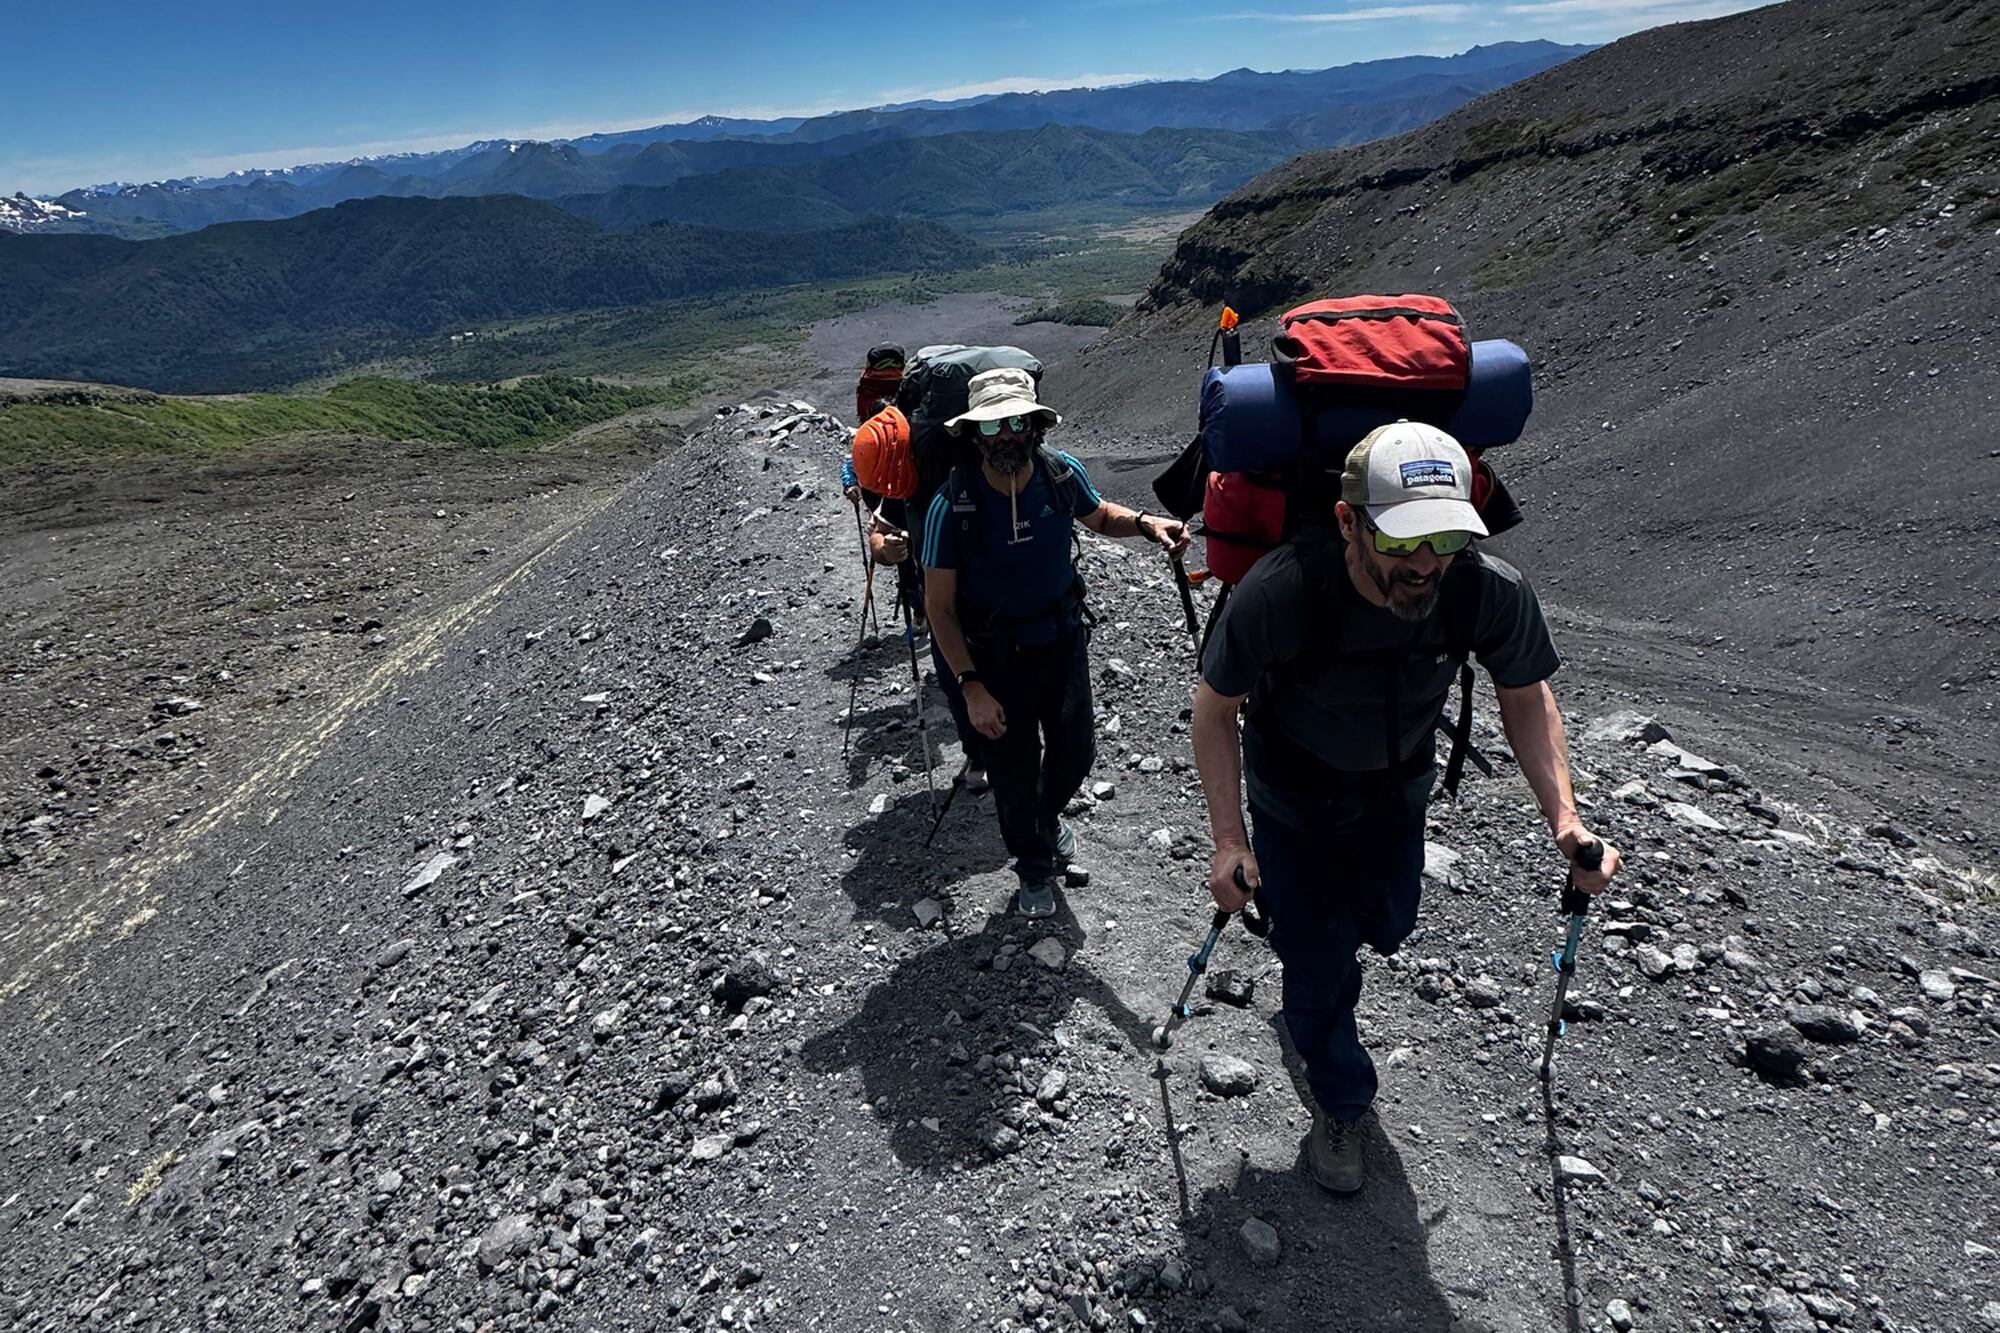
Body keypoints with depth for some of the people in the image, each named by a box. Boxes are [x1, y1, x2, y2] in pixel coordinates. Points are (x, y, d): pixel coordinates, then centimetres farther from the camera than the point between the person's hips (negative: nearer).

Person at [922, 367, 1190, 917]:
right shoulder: (953, 504, -25)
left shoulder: (1062, 473, -15)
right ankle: (1034, 869, 38)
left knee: (1076, 748, 18)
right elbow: (939, 606, -18)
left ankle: (1049, 815, 54)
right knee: (1014, 768, 9)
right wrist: (971, 686, -23)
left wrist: (1146, 522, -12)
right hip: (997, 654, -3)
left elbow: (1100, 516, 9)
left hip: (1064, 636, 4)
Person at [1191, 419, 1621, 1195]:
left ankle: (1315, 929, 63)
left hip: (1397, 791, 4)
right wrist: (1229, 840, -25)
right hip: (1294, 801, -3)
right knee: (1317, 964, 4)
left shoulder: (1491, 592, -29)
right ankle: (1340, 1105, 35)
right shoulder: (1280, 594, -38)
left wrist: (1564, 818, -22)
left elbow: (1526, 697, -9)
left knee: (1384, 929, 25)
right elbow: (1215, 707, -22)